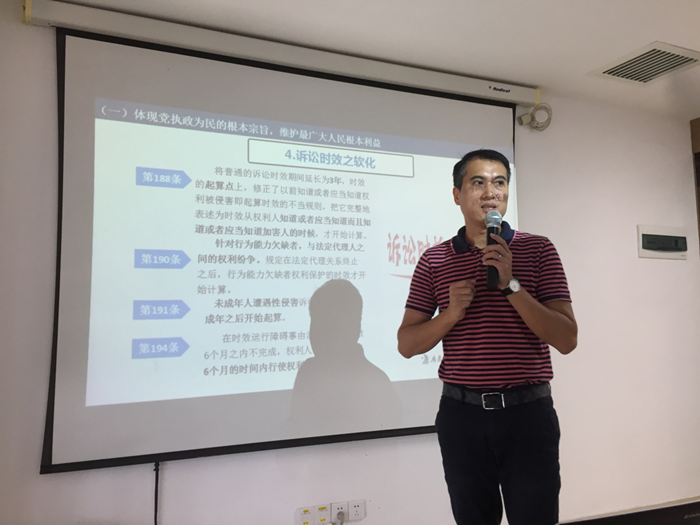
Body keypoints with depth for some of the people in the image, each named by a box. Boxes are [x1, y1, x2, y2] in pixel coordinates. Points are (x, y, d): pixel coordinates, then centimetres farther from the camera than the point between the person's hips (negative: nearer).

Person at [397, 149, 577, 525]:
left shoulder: (538, 249, 0)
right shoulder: (434, 260, 3)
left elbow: (567, 339, -7)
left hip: (528, 411, -1)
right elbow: (407, 345, 2)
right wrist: (452, 313, -15)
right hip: (461, 413, 1)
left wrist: (511, 284, -18)